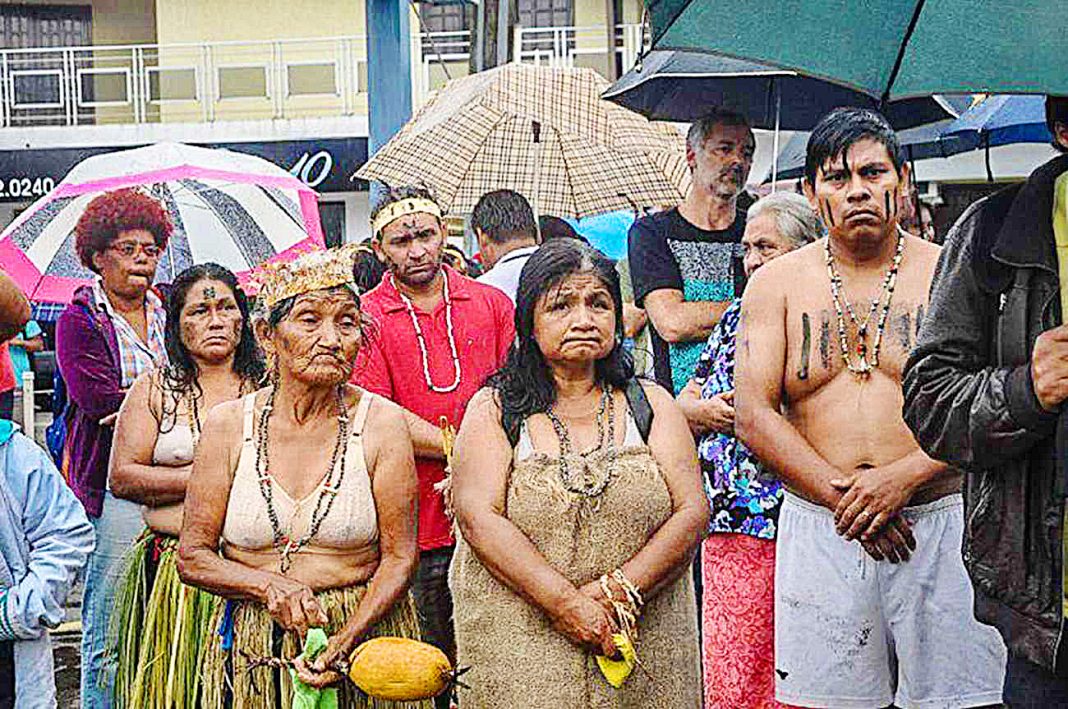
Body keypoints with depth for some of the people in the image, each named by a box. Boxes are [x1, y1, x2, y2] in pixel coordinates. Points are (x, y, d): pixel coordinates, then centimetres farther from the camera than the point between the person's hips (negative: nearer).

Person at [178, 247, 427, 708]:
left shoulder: (381, 423, -5)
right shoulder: (228, 424, -2)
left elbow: (399, 557, -6)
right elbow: (192, 557, -1)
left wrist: (344, 643, -18)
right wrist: (270, 586, -17)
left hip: (363, 631, -1)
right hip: (250, 648, 1)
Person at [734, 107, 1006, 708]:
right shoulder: (776, 285, 8)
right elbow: (753, 413, 0)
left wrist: (900, 479, -16)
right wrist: (839, 495, -10)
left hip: (939, 522, -1)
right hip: (817, 531, 1)